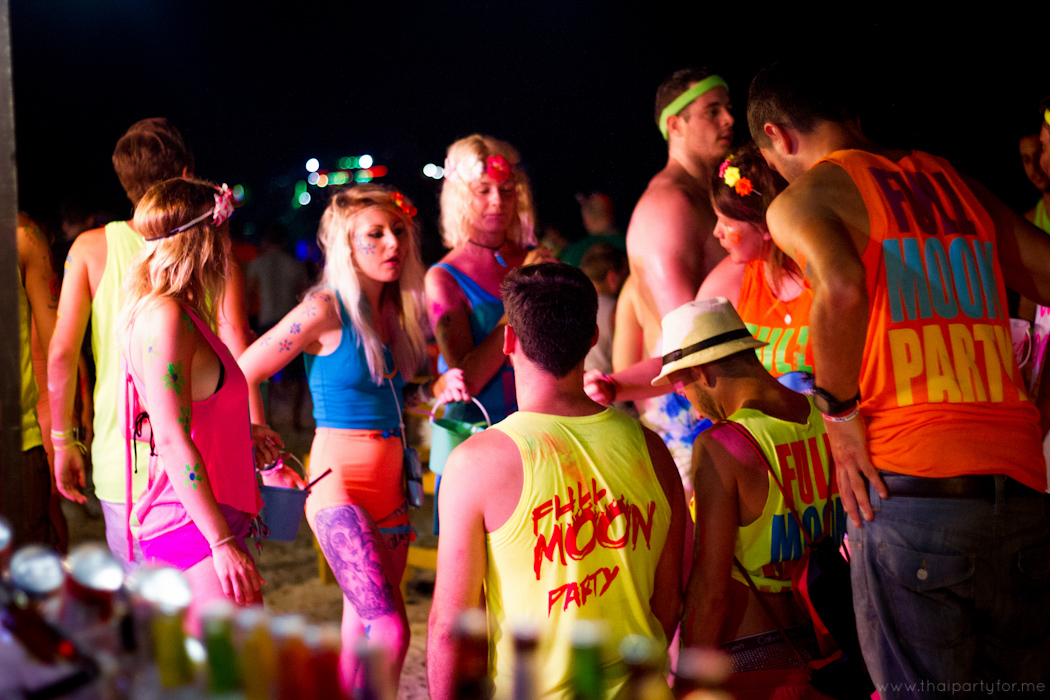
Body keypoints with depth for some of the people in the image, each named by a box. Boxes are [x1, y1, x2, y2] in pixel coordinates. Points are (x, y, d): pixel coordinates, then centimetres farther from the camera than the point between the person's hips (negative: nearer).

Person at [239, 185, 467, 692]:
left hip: (390, 484, 7)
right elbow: (241, 373, -8)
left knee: (363, 636, 11)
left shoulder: (394, 310, 9)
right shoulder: (326, 311, -11)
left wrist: (440, 386, 5)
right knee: (390, 631, -17)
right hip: (340, 481, -7)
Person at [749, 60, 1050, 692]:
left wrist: (838, 408, -6)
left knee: (921, 686, 3)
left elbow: (842, 291, -19)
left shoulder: (801, 200, 3)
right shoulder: (958, 185, 20)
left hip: (910, 487, -5)